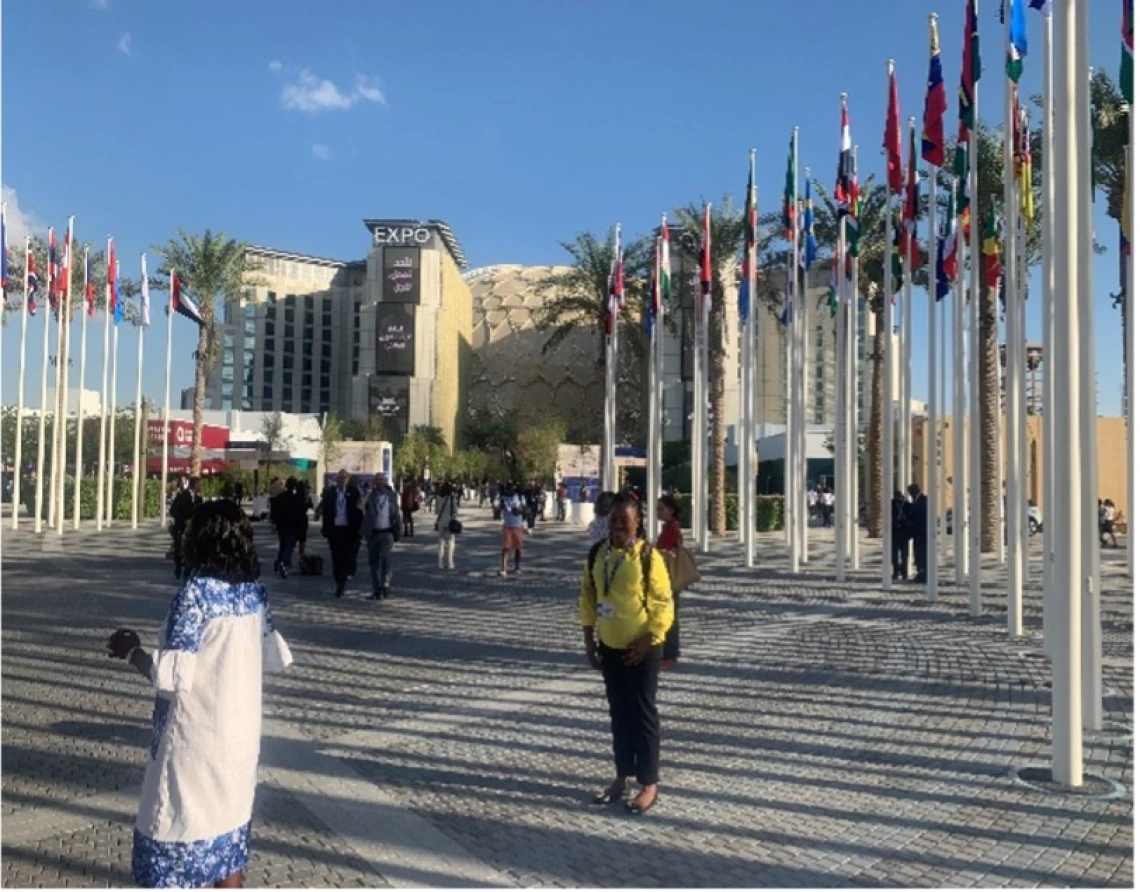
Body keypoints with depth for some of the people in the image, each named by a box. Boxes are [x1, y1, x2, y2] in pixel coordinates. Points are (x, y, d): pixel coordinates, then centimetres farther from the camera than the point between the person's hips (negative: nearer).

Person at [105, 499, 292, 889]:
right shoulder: (254, 590, 1)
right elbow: (276, 658, 9)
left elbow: (174, 675, -22)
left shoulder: (196, 591, -19)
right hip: (240, 733, 6)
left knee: (183, 828, 6)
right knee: (228, 819, 18)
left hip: (197, 736, -6)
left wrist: (131, 650, -6)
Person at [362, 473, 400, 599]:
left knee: (385, 557, -19)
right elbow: (366, 515, 1)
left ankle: (386, 584, -5)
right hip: (373, 533, 1)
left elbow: (396, 515, 9)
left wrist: (397, 533, 6)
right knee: (373, 562, 5)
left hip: (387, 533, -1)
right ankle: (376, 590, 14)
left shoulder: (391, 496, 6)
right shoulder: (371, 497, 5)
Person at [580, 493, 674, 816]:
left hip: (641, 647, -5)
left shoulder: (648, 556, -14)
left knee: (643, 713, 3)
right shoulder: (597, 554, 2)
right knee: (619, 712, 15)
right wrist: (589, 640, 6)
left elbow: (663, 603, -13)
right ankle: (622, 777, 28)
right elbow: (587, 597, 10)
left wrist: (646, 641, -16)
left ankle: (649, 785, 14)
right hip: (610, 646, 5)